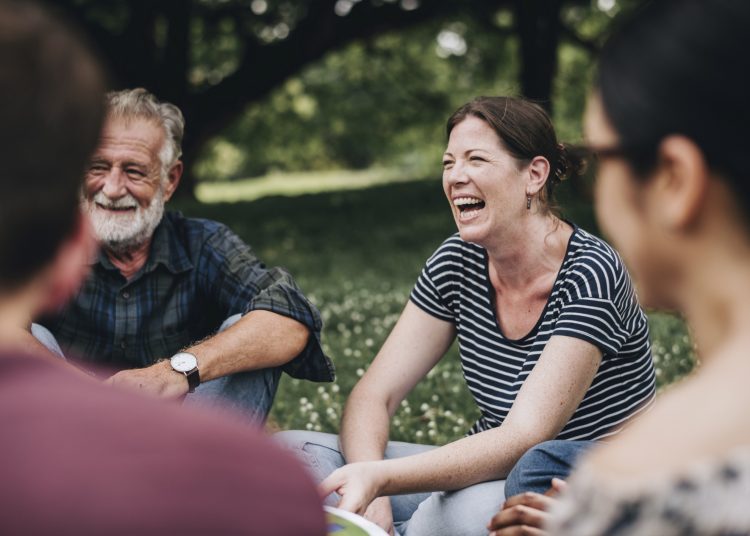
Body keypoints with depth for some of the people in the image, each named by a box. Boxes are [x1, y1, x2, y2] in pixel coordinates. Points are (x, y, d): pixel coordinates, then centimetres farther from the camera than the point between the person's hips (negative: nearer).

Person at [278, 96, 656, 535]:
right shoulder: (457, 263, -1)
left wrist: (378, 478, -39)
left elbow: (522, 440, -27)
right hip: (493, 474, 6)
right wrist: (369, 491, -24)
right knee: (292, 452, -11)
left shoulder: (588, 273, -20)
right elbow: (374, 395, -3)